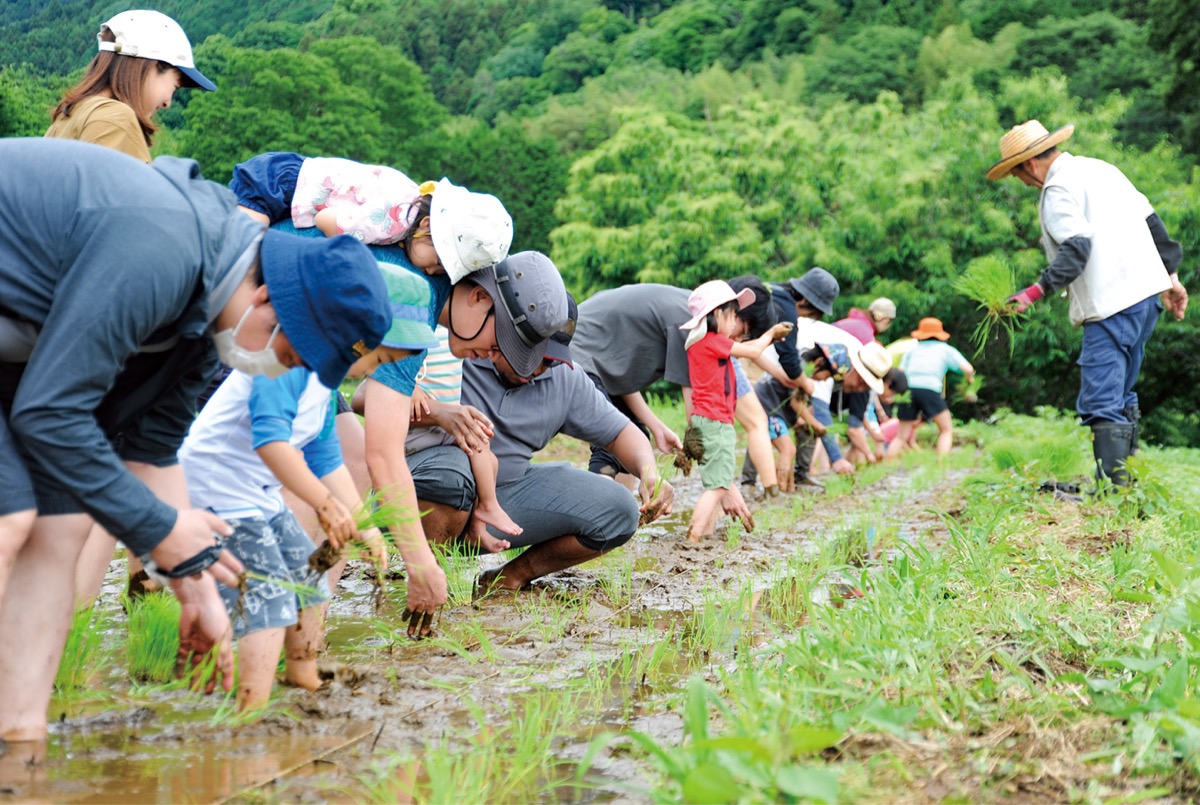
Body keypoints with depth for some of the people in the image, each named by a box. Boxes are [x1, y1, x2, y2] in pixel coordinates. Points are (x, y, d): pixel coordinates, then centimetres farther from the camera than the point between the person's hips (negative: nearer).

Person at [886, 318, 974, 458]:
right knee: (946, 430, 12)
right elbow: (968, 369, 9)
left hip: (907, 388, 3)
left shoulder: (912, 350, 28)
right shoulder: (946, 349, 21)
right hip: (929, 389, -3)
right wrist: (969, 383, 27)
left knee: (902, 436, 12)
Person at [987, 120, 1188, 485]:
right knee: (1120, 393, 18)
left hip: (1112, 306, -10)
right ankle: (1127, 479, 23)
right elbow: (1151, 219, 20)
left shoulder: (1058, 189, -8)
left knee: (1101, 402, -11)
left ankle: (1113, 485, -16)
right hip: (1148, 293, 10)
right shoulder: (1098, 168, 19)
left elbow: (1077, 248, -22)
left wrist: (1035, 292, -27)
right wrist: (1171, 276, 25)